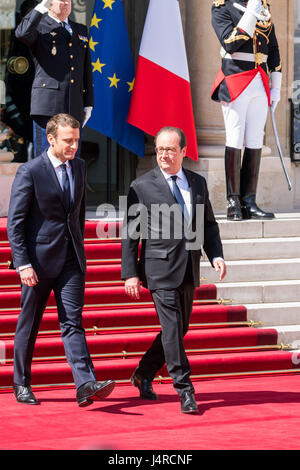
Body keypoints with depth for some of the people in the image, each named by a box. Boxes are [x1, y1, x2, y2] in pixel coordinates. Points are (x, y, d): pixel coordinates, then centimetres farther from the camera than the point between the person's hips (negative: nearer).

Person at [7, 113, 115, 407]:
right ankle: (21, 384, 21)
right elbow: (15, 221, -10)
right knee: (29, 324, 7)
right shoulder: (30, 172, -10)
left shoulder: (79, 167, 9)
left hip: (71, 259, 4)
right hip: (39, 259, -4)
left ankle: (86, 385, -16)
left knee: (72, 321, -5)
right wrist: (23, 263, -16)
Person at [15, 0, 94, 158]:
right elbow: (22, 34, -21)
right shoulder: (39, 27, 4)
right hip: (48, 105, -5)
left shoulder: (81, 31, 22)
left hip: (74, 108, 5)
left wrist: (88, 104, 15)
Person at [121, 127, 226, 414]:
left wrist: (216, 255, 0)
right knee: (172, 329, -9)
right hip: (160, 269, -5)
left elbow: (208, 224, 17)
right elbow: (130, 233, -2)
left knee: (179, 328, 12)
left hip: (189, 271, 5)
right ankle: (184, 391, -5)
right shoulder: (142, 186, -2)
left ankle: (144, 374, 30)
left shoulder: (197, 183, 11)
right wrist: (130, 274, -8)